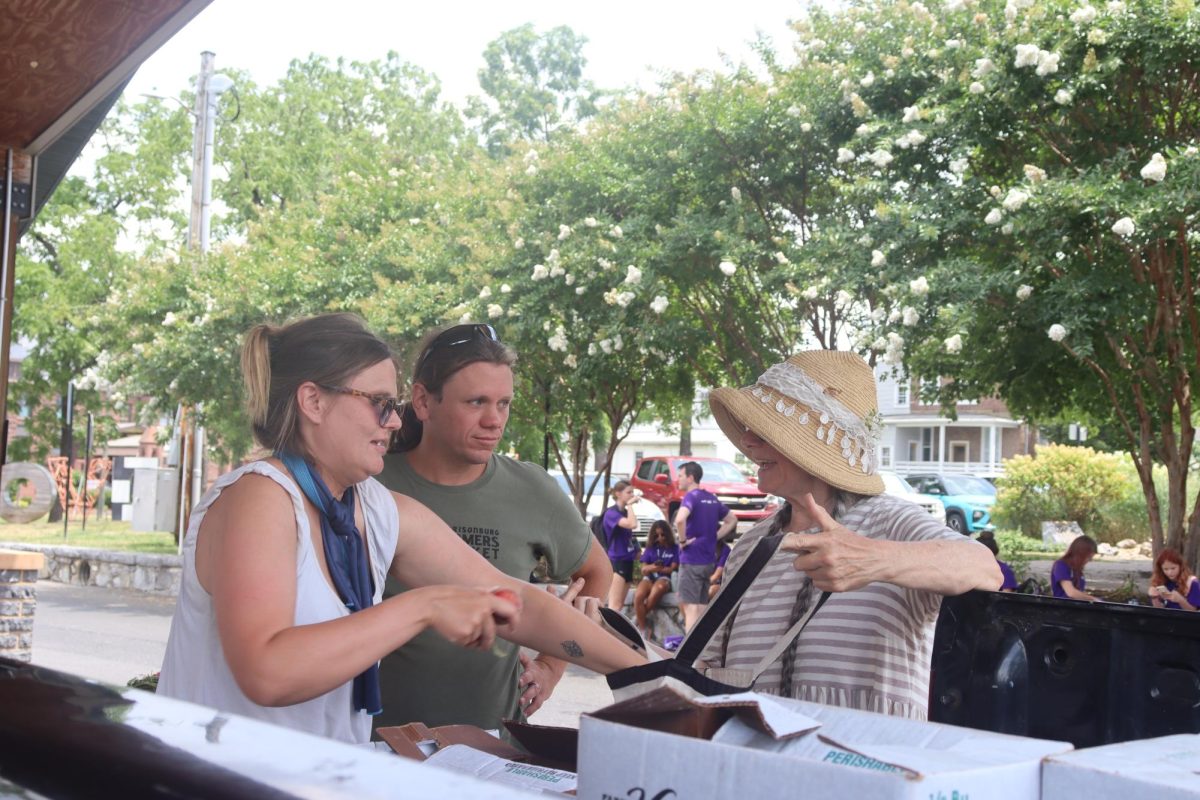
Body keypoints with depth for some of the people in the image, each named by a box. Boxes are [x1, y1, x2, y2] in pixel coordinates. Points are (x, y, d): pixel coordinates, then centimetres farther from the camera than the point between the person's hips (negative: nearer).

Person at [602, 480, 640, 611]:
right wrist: (629, 505, -16)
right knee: (615, 605, -15)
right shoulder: (611, 512, -12)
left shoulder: (625, 512, 14)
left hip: (627, 560, 9)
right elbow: (632, 524, -27)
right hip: (616, 561, -9)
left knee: (620, 604, 9)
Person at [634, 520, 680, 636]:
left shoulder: (675, 548, 7)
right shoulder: (650, 548, 15)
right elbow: (643, 569, 11)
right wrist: (651, 567, -13)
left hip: (665, 578, -2)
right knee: (638, 596, -34)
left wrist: (659, 569, -15)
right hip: (649, 577, 3)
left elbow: (673, 568, 1)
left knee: (656, 591, -41)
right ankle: (643, 629, -22)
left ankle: (638, 619, -20)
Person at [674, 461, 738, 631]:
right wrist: (714, 537, 12)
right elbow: (732, 520, 22)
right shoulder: (711, 498, 11)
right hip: (708, 559, 8)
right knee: (702, 606, 14)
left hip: (691, 560, -8)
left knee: (690, 606, -5)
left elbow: (679, 519, -33)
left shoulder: (691, 497, -13)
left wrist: (683, 540, -17)